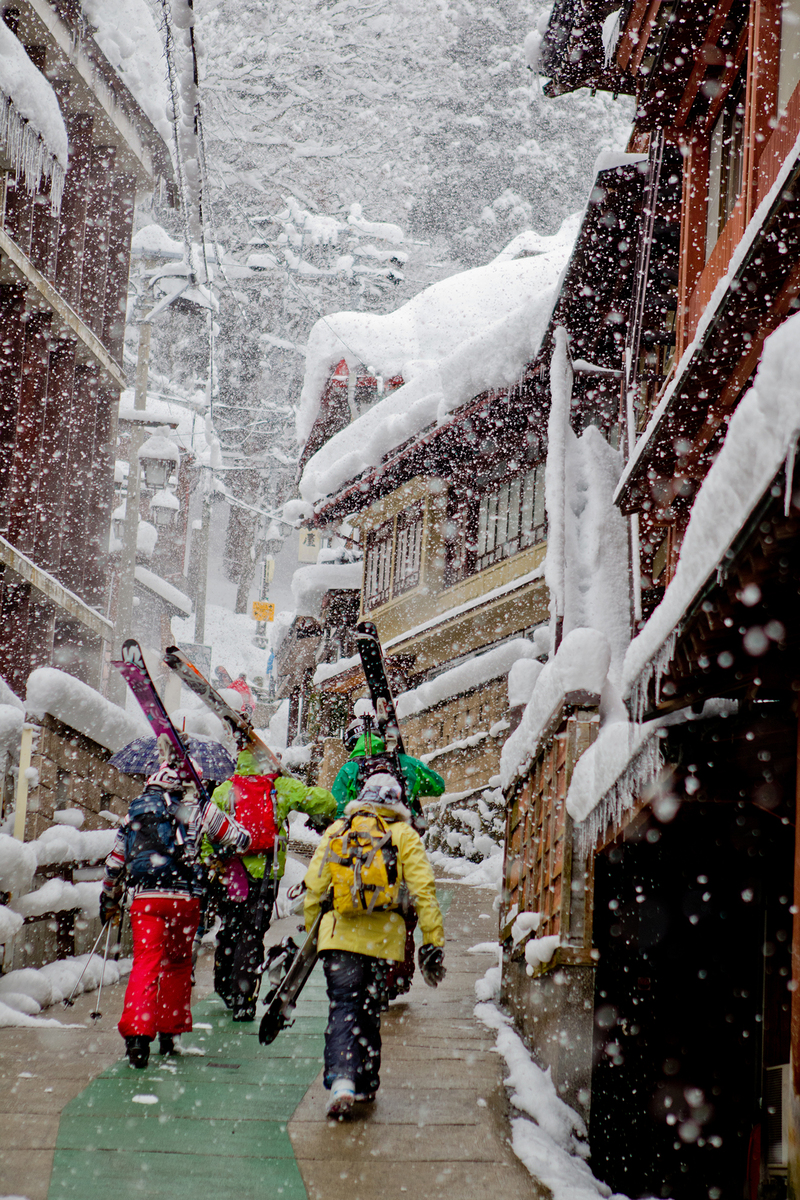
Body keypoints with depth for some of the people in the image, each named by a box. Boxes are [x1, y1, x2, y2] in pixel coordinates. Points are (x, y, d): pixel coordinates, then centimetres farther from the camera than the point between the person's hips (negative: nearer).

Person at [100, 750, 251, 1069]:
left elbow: (115, 863, 22)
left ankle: (137, 1032, -23)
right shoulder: (198, 808, 9)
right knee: (178, 962, 17)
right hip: (185, 897, -1)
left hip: (145, 897, 1)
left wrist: (109, 902, 34)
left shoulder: (135, 812, 18)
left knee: (146, 963, -5)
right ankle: (170, 1030, 22)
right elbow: (240, 839, 12)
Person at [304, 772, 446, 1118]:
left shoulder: (336, 832, 12)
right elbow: (423, 890, -1)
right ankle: (365, 1083, 22)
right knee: (368, 1008, 15)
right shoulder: (404, 836, 6)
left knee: (344, 1006, -3)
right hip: (382, 936, 0)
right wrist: (433, 942, 0)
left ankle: (341, 1079, -22)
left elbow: (313, 885, 11)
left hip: (339, 934, 0)